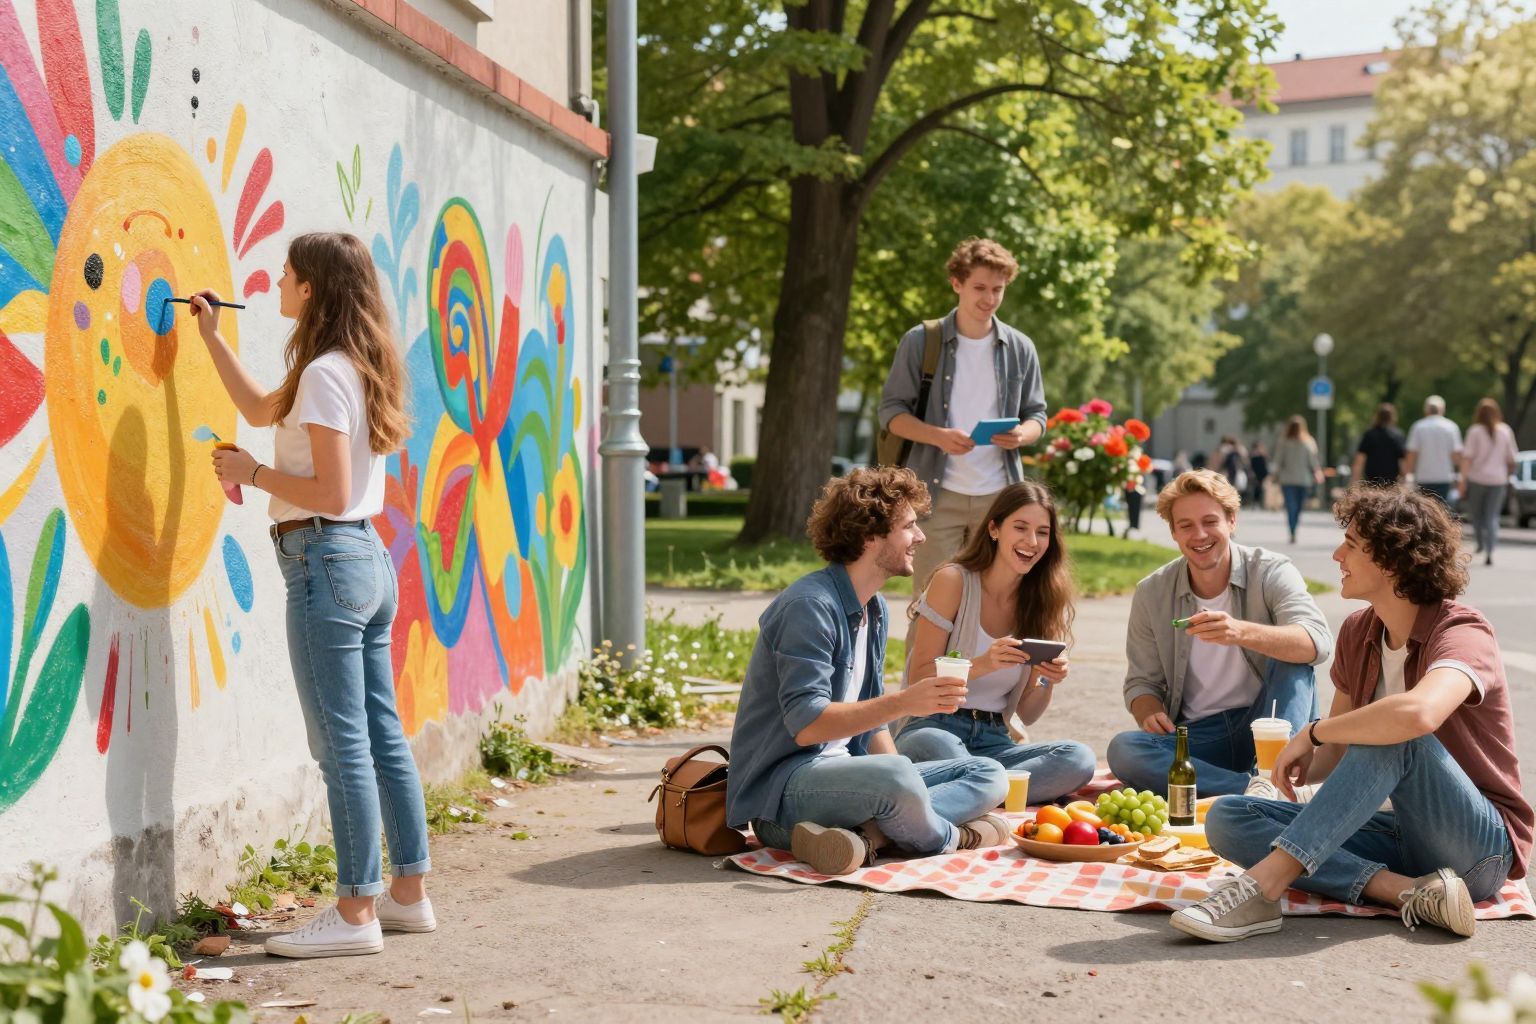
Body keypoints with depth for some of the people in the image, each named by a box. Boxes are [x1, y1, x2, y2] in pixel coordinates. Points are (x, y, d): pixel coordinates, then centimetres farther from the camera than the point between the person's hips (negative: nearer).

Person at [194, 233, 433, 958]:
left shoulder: (324, 374, -15)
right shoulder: (358, 367, 14)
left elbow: (331, 494, -19)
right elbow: (262, 409, 30)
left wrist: (252, 473, -8)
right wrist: (212, 338, 33)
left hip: (326, 560, -10)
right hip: (368, 557, 10)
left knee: (343, 743, -5)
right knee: (383, 735, 13)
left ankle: (356, 913, -1)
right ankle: (409, 893, 19)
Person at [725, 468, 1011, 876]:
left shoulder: (875, 609, 15)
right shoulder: (810, 605, -16)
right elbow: (806, 725, -24)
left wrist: (905, 791, 0)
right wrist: (904, 702, -32)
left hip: (843, 772, 10)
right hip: (781, 785, -10)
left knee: (989, 775, 2)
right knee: (896, 776, -38)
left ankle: (866, 834, -20)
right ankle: (947, 837, -6)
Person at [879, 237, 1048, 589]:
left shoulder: (1020, 349, 8)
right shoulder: (921, 342, 0)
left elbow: (1036, 414, 13)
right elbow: (891, 411, -1)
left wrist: (1022, 435, -12)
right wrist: (939, 436, -19)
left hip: (999, 494, 2)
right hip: (939, 493, -2)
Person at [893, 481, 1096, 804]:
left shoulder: (1040, 601, 11)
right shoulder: (953, 581, -2)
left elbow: (1027, 714, 12)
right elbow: (918, 680, -6)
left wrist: (1049, 682, -10)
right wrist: (982, 665, -22)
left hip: (994, 741, 5)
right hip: (933, 727, -5)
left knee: (1079, 759, -26)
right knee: (930, 745, -43)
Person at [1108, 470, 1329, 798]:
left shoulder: (1272, 573, -7)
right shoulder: (1151, 594, 2)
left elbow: (1318, 642, -25)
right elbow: (1143, 681, 9)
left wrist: (1241, 632, -44)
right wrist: (1149, 714, -17)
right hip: (1196, 736, 2)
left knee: (1291, 654, -28)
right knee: (1123, 749, -28)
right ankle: (1253, 787, -35)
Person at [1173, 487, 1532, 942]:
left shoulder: (1462, 633, -16)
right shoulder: (1358, 633, 7)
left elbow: (1418, 714, -39)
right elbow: (1337, 753, 13)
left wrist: (1311, 732, -25)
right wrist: (1305, 764, -11)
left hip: (1482, 849, -7)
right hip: (1404, 837, 7)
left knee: (1393, 735, -35)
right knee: (1226, 818, -10)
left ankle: (1261, 888, -36)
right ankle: (1404, 890, -25)